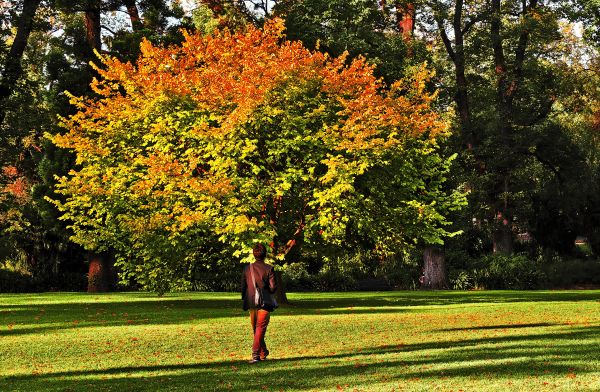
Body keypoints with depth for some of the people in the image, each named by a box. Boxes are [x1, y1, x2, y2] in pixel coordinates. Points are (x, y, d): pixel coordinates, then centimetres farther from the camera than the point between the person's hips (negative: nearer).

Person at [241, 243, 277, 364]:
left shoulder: (247, 268, 2)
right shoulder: (268, 269, -9)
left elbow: (243, 286, 6)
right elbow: (273, 287, -11)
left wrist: (244, 300, 17)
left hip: (252, 304, 4)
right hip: (264, 303, -4)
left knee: (256, 329, 17)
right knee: (260, 329, -4)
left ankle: (263, 353, 29)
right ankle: (255, 354, -15)